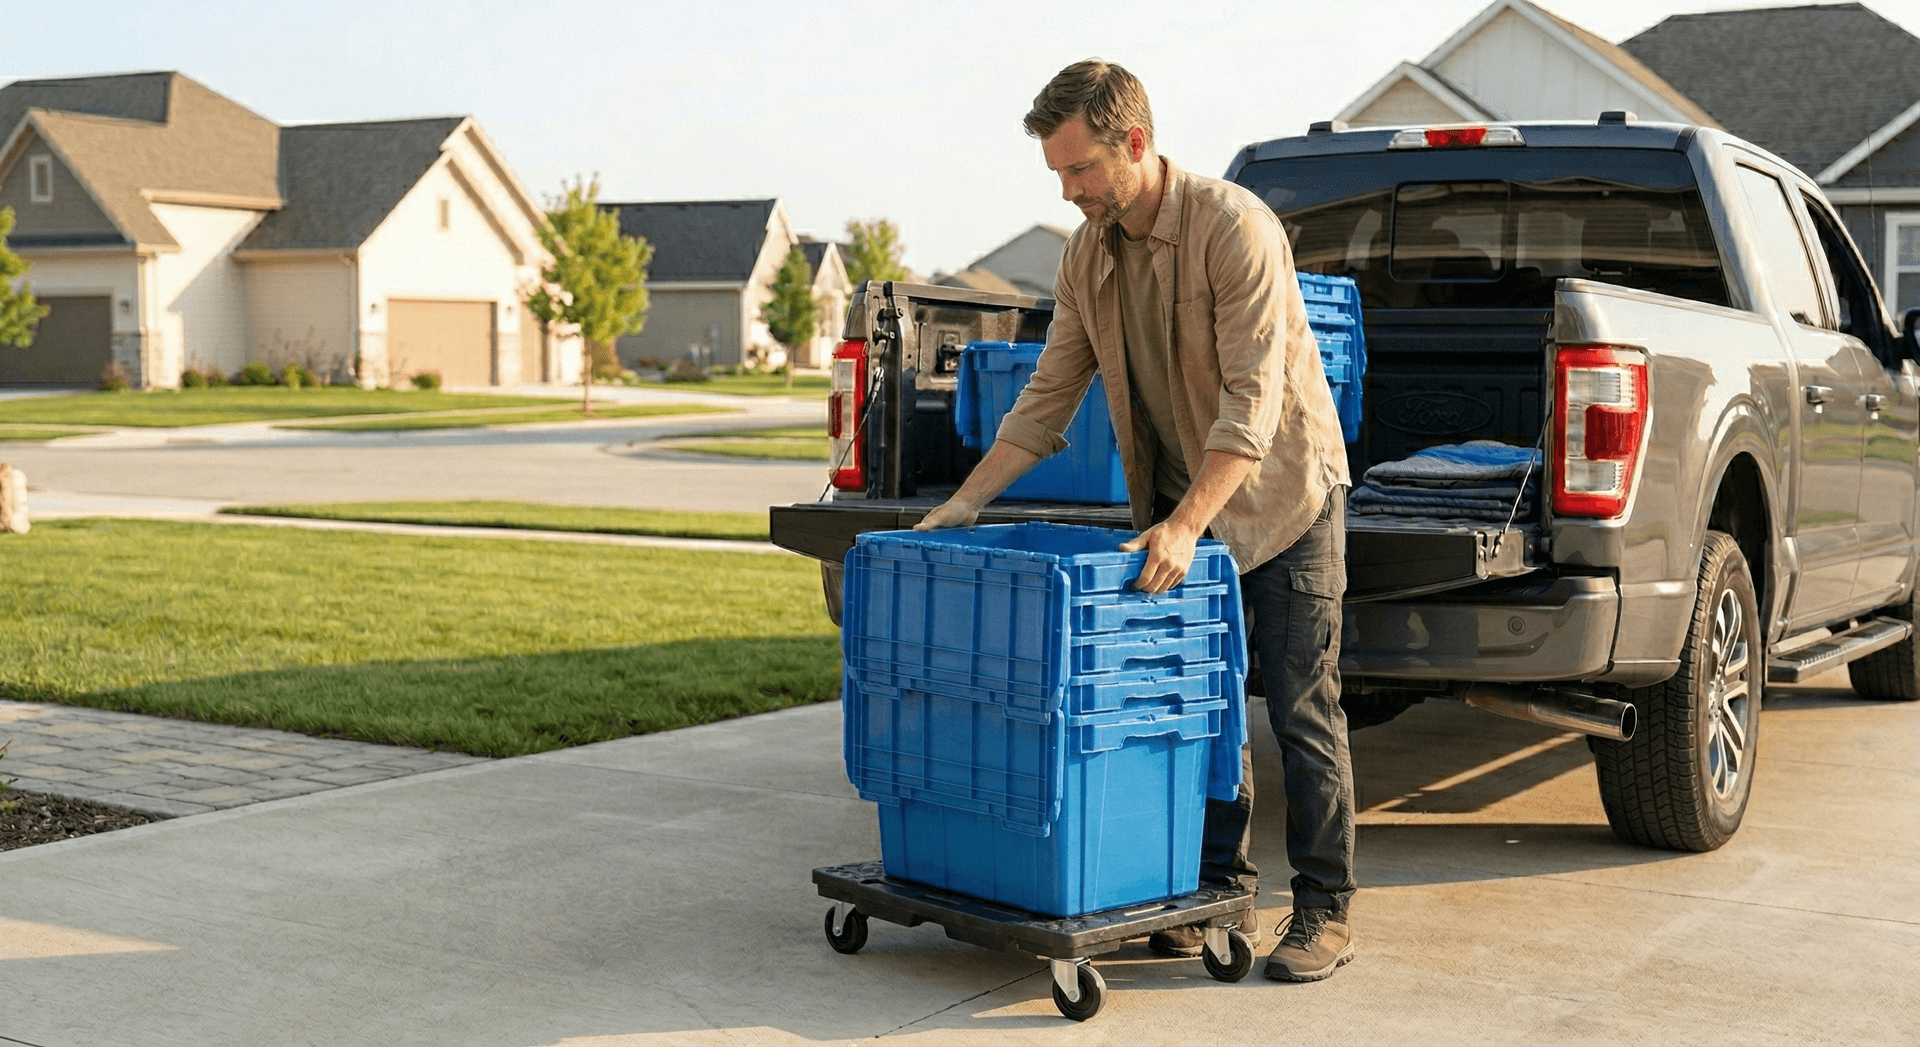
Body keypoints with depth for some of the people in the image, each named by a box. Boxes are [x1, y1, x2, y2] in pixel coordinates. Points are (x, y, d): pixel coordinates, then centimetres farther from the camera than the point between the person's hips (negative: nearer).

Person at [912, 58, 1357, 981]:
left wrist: (1183, 526, -36)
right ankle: (1224, 891, 18)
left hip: (1280, 493, -6)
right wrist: (967, 500, -3)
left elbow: (1253, 399, -28)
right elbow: (1049, 396, 5)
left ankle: (1323, 913, 7)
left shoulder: (1234, 228, -23)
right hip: (1180, 500, 7)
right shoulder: (1088, 254, 0)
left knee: (1302, 712, -2)